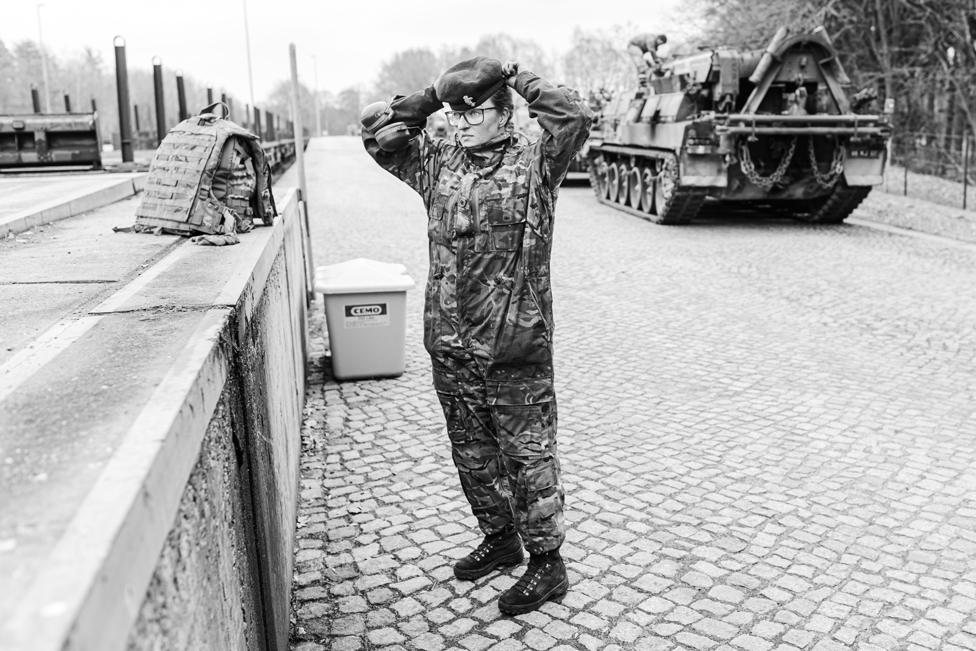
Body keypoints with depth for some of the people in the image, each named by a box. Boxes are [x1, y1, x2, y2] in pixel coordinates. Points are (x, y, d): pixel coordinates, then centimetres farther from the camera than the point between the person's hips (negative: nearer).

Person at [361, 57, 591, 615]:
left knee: (528, 455, 4)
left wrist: (514, 75, -7)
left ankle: (548, 562, 18)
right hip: (451, 347, 6)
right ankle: (500, 539, 38)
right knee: (472, 452, 18)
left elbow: (575, 117, -19)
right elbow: (379, 138, 11)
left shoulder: (535, 163, -4)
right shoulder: (438, 162, 10)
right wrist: (431, 97, 3)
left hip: (516, 347, -6)